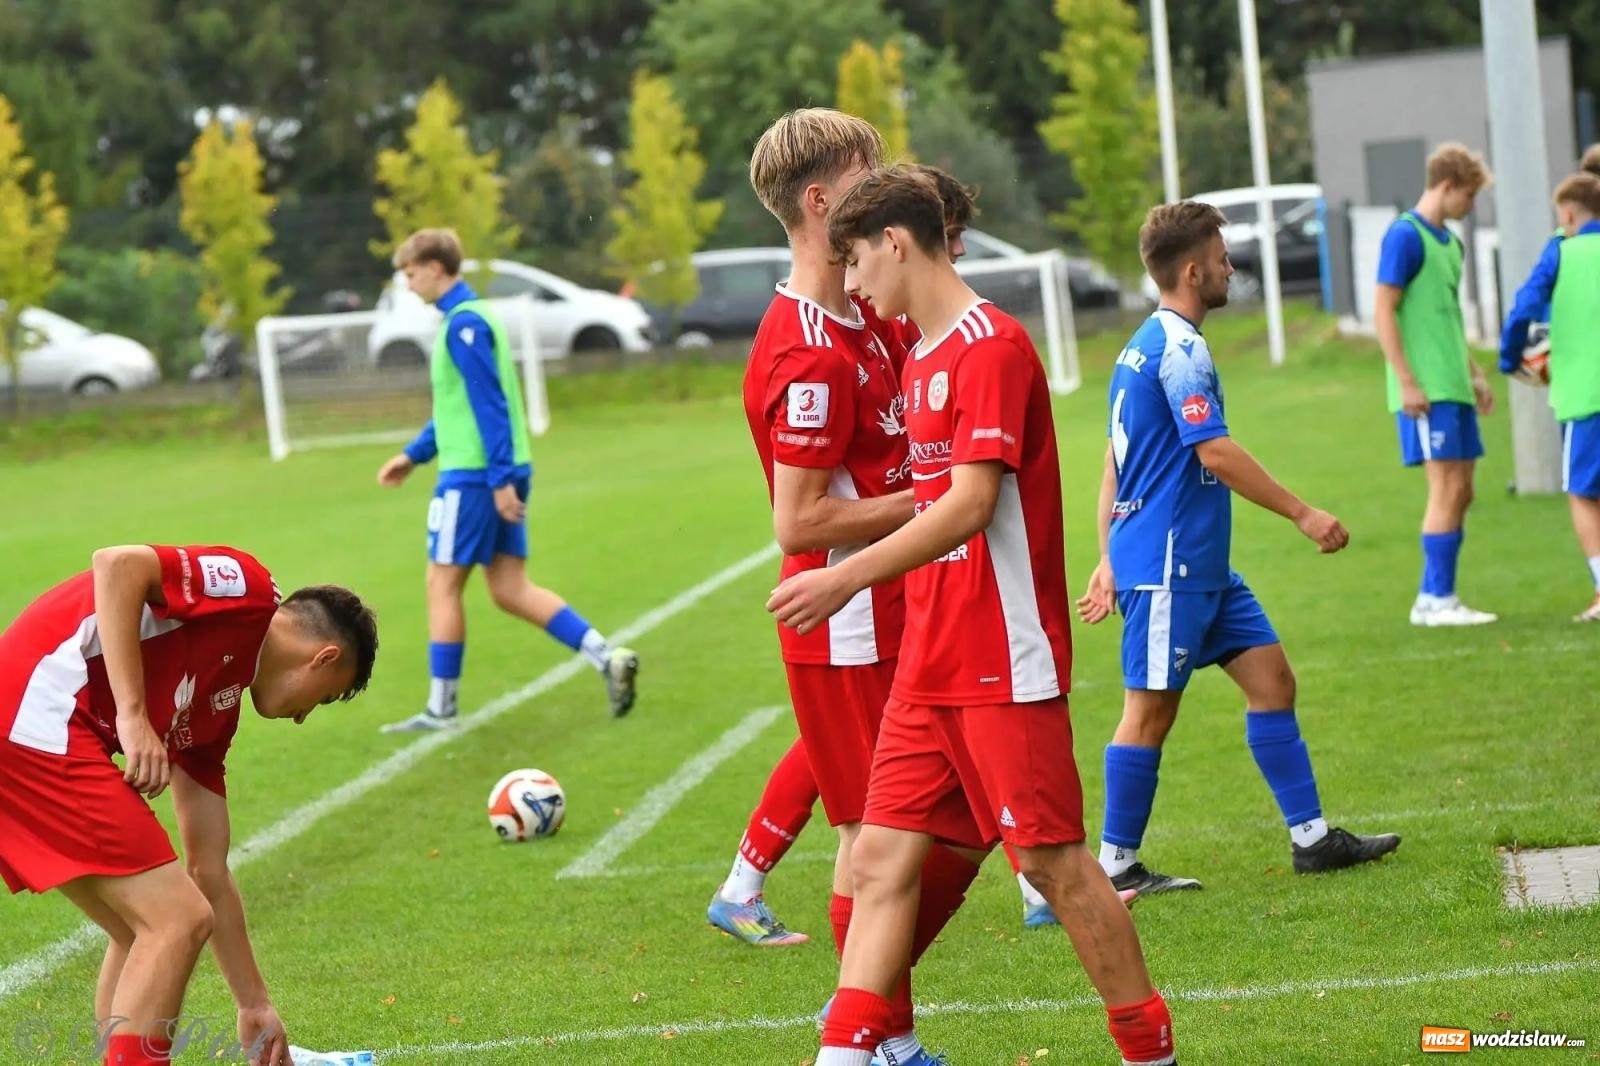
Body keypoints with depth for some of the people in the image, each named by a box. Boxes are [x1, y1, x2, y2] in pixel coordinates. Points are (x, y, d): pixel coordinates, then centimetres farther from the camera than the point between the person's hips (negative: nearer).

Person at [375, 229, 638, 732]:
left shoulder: (463, 324, -13)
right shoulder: (472, 317, 17)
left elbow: (488, 403, -19)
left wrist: (500, 477, -22)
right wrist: (413, 454, 27)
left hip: (473, 475, -9)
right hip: (501, 473, 9)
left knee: (443, 583, 0)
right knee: (509, 589, 8)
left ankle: (440, 710, 5)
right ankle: (606, 656, -1)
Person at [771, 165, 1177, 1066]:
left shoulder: (992, 346, -14)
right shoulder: (923, 358, 15)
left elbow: (972, 501, -23)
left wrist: (850, 578, -26)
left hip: (1007, 666, -9)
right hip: (930, 668, 9)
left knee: (1054, 860, -1)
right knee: (883, 858, 2)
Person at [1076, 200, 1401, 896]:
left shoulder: (1144, 346, 16)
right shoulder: (1179, 348, -15)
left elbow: (1115, 465, 19)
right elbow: (1215, 453, -21)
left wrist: (1110, 563, 21)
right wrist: (1303, 514, -16)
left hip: (1201, 565, 10)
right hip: (1167, 565, -10)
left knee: (1270, 676, 8)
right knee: (1151, 710, -3)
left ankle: (1312, 837, 11)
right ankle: (1116, 866, 5)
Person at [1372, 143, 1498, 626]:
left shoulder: (1448, 241, 17)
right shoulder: (1405, 236, -11)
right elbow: (1383, 313, -15)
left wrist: (1474, 373, 23)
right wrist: (1406, 382, -18)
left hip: (1453, 387, 9)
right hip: (1425, 391, -9)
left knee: (1460, 491, 8)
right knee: (1447, 488, -10)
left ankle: (1437, 596, 13)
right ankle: (1434, 599, -5)